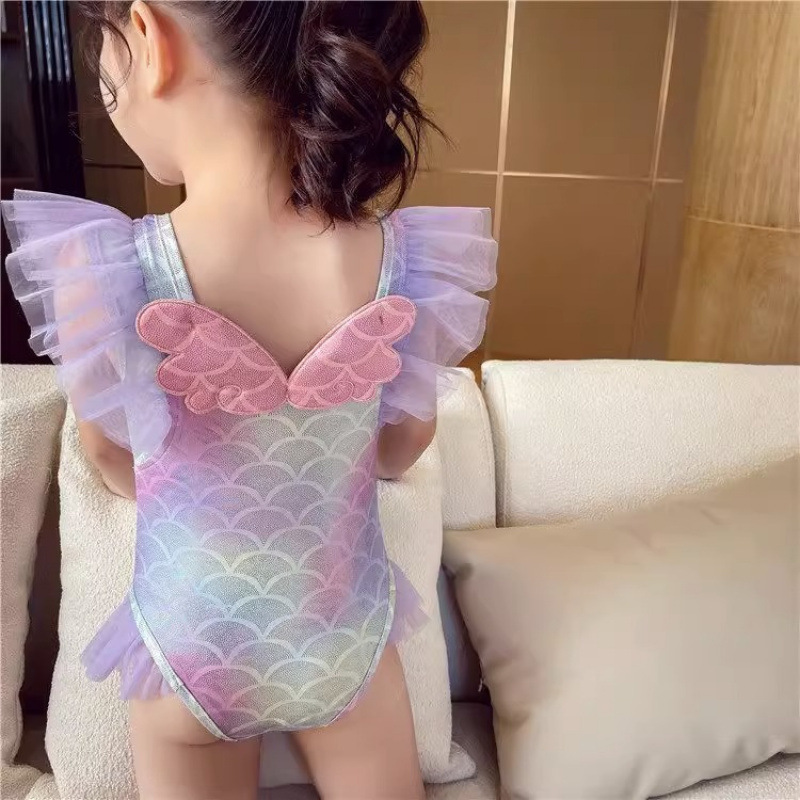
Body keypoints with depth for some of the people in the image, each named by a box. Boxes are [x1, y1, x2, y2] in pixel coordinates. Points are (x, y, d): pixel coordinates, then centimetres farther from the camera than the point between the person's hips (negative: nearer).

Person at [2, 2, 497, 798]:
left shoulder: (99, 271, -27)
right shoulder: (406, 262, -22)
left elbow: (110, 460, -7)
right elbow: (403, 447, -5)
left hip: (191, 639, -1)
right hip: (346, 630, 2)